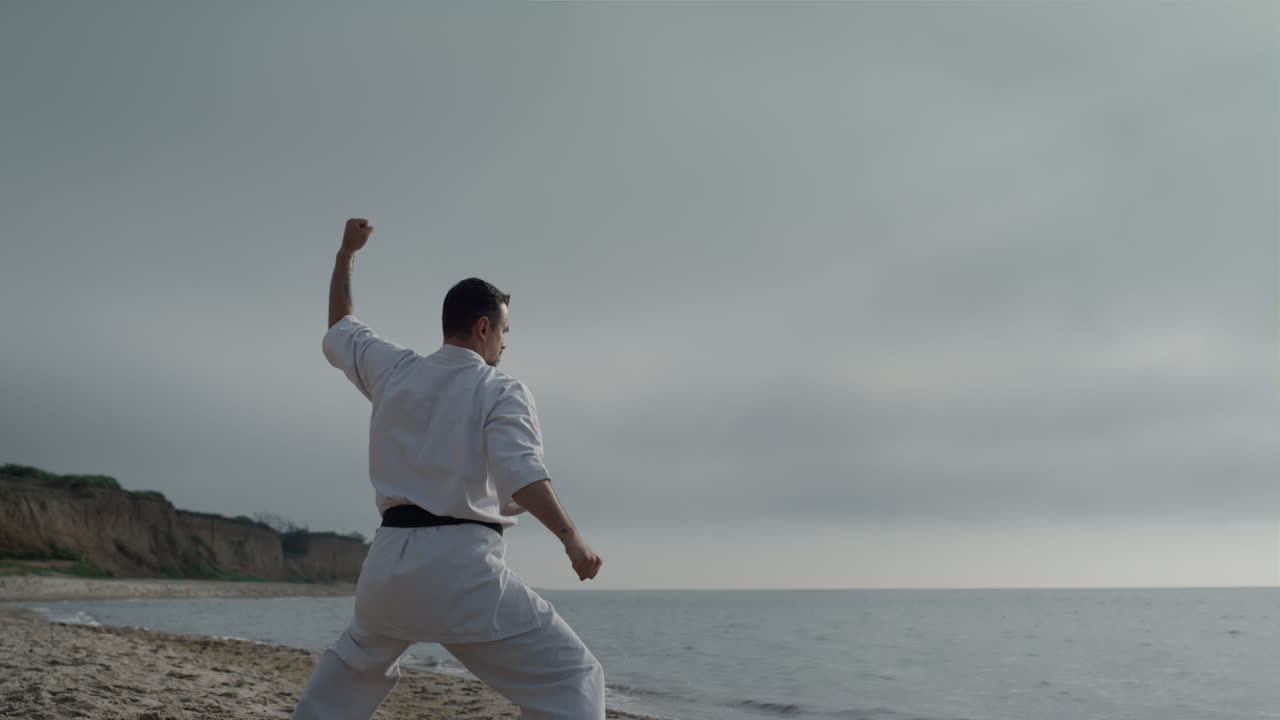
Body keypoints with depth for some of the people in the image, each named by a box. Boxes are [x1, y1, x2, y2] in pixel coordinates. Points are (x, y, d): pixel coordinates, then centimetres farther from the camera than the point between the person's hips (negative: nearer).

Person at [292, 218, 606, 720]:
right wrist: (570, 538, -20)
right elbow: (521, 475, -19)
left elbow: (339, 330, 32)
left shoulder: (394, 371, 13)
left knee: (355, 665, 35)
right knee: (572, 679, -3)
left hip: (388, 561, 6)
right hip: (462, 566, -6)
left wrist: (346, 253, 42)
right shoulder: (503, 392, -2)